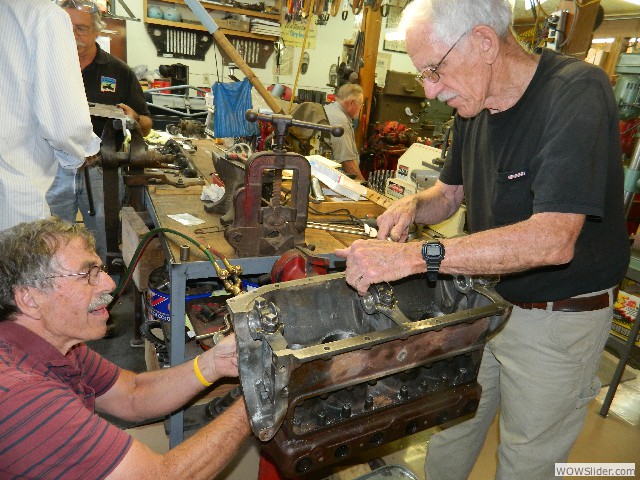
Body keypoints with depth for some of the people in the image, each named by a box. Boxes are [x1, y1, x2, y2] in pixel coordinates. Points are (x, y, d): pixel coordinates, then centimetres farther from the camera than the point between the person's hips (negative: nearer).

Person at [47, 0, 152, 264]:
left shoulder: (119, 72, 4)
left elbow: (146, 126, 7)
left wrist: (133, 118, -15)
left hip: (101, 170, 0)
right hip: (55, 170, 1)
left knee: (105, 248, 9)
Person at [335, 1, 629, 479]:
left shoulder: (578, 93, -23)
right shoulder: (475, 103, -1)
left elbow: (553, 239, -33)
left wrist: (416, 255, -37)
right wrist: (414, 205, -11)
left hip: (559, 317, -5)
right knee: (450, 425, 19)